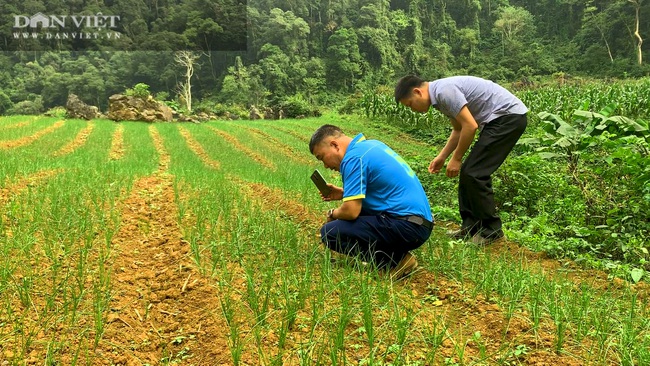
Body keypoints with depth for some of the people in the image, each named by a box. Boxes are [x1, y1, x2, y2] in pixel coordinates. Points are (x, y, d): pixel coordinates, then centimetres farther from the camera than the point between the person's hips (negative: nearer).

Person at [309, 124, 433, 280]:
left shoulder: (354, 157, -13)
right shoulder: (371, 145, 15)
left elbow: (351, 211, -19)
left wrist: (333, 214, 4)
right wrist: (344, 193, 20)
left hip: (406, 226, -10)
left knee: (329, 232, -11)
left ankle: (395, 261, -7)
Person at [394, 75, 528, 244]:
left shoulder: (444, 91, -19)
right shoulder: (441, 94, 12)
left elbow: (470, 126, -23)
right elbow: (458, 129, 23)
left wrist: (456, 159, -12)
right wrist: (441, 156, 19)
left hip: (509, 116, -10)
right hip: (499, 118, 10)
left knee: (474, 173, -9)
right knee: (468, 172, 9)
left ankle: (491, 230, 3)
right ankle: (471, 227, 16)